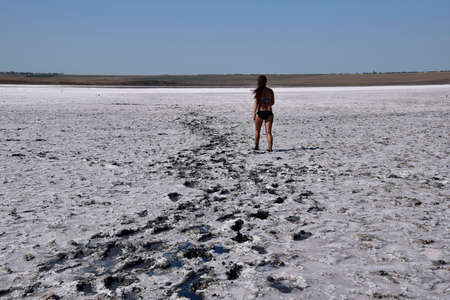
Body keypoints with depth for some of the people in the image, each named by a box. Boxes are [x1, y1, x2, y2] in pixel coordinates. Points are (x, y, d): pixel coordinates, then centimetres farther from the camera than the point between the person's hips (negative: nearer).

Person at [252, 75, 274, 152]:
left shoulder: (258, 91, -5)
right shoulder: (270, 91, 3)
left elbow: (256, 103, -8)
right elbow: (272, 102, 11)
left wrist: (254, 114, -6)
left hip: (260, 112, -2)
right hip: (269, 113, 2)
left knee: (257, 130, 18)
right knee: (268, 132, 3)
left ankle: (256, 146, 24)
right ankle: (270, 148, -4)